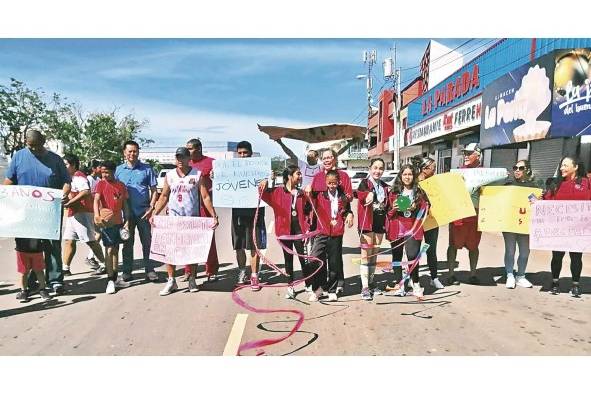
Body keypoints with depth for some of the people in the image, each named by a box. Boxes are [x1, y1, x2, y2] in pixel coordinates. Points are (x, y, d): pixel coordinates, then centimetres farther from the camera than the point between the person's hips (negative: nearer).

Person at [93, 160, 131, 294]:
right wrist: (96, 215, -34)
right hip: (107, 222, -4)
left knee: (116, 249, 13)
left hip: (119, 222, 4)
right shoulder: (101, 184, -3)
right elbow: (96, 200, -17)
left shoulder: (121, 185, 7)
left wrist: (127, 221, 4)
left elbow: (125, 204, 9)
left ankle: (116, 278, 23)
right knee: (109, 250, -3)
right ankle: (110, 280, 2)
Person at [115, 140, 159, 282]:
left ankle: (149, 270, 12)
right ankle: (127, 271, 19)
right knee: (127, 242, 9)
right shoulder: (118, 170, 8)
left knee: (147, 242, 3)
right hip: (126, 212, 1)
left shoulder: (147, 169, 3)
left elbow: (154, 190, 3)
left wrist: (151, 208, -8)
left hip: (143, 212, -1)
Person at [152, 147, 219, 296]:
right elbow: (164, 197, 11)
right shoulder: (169, 175, 6)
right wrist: (154, 214, 3)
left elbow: (205, 197, -3)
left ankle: (192, 280, 20)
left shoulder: (197, 175, -1)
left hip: (193, 218, -2)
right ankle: (171, 281, 11)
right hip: (173, 218, 2)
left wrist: (214, 216, -11)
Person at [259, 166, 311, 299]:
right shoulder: (278, 191, 0)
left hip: (299, 229, 1)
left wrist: (307, 229, 1)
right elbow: (264, 195, -11)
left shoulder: (301, 194, 8)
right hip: (285, 229, -1)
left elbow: (305, 213, 9)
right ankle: (290, 287, 20)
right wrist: (264, 184, -31)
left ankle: (309, 286, 13)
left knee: (303, 258, 2)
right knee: (288, 258, 10)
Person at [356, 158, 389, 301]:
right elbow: (361, 196, -27)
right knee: (366, 255, -4)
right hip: (367, 223, -6)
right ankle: (365, 287, 0)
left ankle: (371, 283, 27)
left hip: (380, 224, 6)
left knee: (375, 254, 14)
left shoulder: (385, 186, 13)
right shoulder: (364, 183, -5)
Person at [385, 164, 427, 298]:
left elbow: (424, 210, 11)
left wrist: (416, 208, -8)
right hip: (396, 228, 1)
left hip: (413, 229, -1)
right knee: (396, 256, 6)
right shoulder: (393, 192, 8)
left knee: (413, 256, -11)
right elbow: (388, 212, 10)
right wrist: (393, 209, -11)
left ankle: (416, 285, 7)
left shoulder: (419, 192, 8)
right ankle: (399, 284, 19)